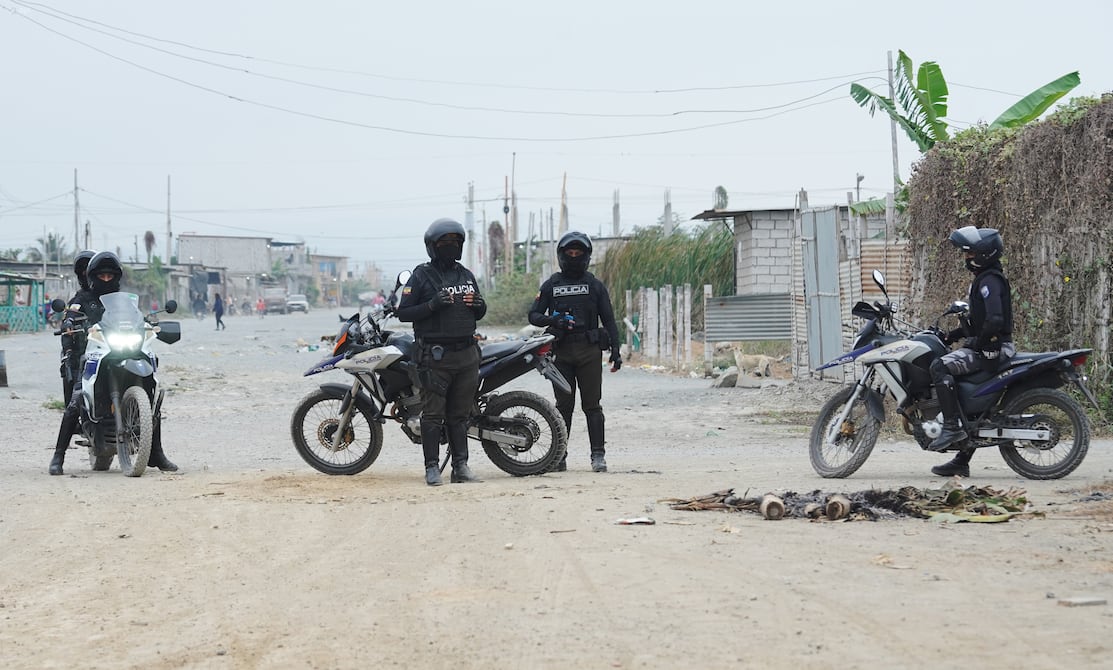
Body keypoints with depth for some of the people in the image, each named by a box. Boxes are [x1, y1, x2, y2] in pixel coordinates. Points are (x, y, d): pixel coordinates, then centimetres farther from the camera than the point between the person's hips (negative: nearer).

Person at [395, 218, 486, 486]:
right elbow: (402, 312, -7)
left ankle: (461, 465, 12)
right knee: (433, 413, -4)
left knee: (460, 414, 8)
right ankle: (432, 467, 0)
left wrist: (479, 305, 1)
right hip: (435, 354, -5)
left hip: (466, 352, 5)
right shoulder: (422, 275, -2)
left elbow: (478, 314, 24)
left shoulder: (466, 275, 17)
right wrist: (432, 305, -20)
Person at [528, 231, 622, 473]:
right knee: (563, 405, 3)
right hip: (561, 352, 1)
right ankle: (559, 455, 6)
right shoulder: (551, 285, 11)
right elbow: (533, 315, 8)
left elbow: (608, 319, 9)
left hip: (589, 351, -1)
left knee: (592, 405, -1)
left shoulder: (595, 285, 9)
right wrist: (552, 320, -13)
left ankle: (598, 455, 0)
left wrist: (615, 351, 1)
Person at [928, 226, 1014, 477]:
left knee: (940, 366, -25)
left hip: (992, 348, -11)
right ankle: (961, 462, 19)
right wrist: (954, 334, 21)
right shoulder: (984, 279, 19)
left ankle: (952, 426, -28)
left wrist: (978, 343, -17)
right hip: (984, 345, 11)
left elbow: (995, 320, -26)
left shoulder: (989, 281, -14)